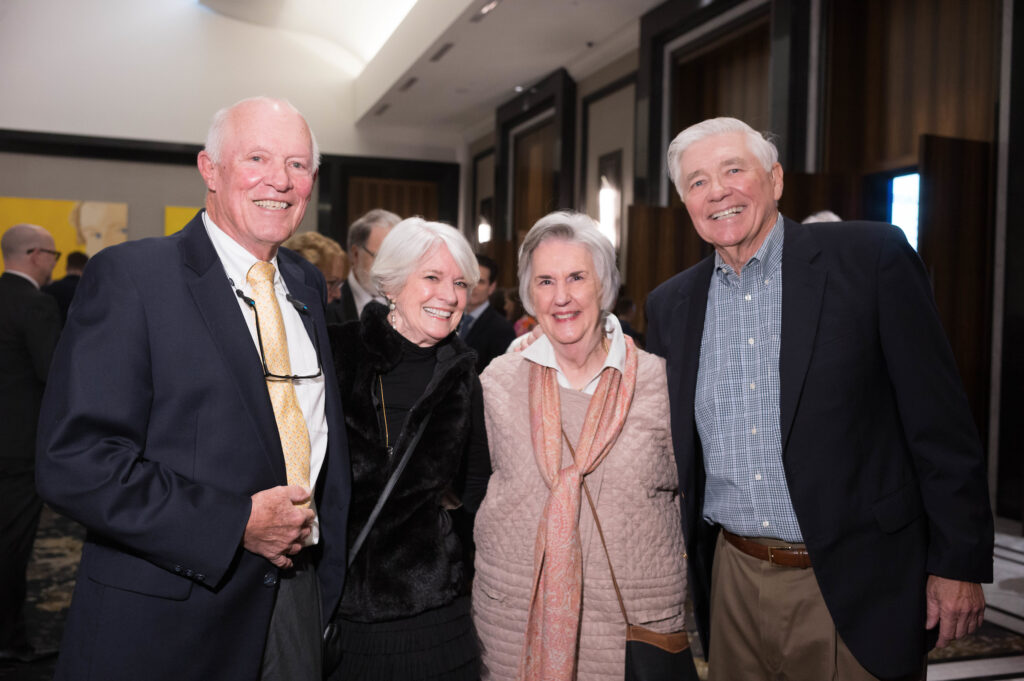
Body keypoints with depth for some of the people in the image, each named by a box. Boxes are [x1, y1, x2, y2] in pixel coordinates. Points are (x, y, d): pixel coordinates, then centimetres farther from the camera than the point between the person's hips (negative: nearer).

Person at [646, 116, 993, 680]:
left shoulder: (872, 257, -8)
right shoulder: (670, 304, 5)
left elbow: (940, 422, -7)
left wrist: (960, 564, -7)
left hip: (855, 586, -3)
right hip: (733, 580, 4)